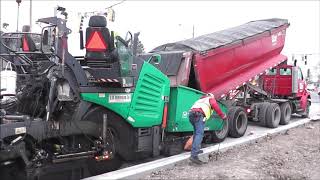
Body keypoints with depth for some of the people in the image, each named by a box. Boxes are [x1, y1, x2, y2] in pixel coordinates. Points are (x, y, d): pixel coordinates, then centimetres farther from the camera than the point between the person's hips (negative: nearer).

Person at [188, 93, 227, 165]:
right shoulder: (211, 98, 23)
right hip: (199, 114, -7)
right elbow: (216, 107, 5)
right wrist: (223, 116, 12)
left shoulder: (201, 99, 42)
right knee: (199, 134, -15)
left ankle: (196, 150, 31)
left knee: (196, 132, 26)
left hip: (191, 113, 8)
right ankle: (194, 156, -27)